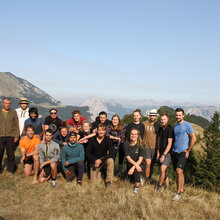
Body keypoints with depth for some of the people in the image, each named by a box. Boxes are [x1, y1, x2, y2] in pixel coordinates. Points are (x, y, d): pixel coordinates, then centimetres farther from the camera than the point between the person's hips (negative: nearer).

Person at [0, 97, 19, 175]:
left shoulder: (13, 112, 7)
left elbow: (16, 125, 7)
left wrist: (16, 136, 2)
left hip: (10, 136, 0)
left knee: (11, 154, 5)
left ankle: (11, 169, 17)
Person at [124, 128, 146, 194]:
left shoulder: (141, 145, -11)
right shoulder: (126, 144, -6)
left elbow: (140, 159, -16)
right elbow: (128, 157, -11)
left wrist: (133, 167, -30)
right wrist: (135, 164, -27)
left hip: (140, 165, -3)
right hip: (130, 165, 3)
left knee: (136, 170, -33)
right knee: (133, 179, -12)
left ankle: (137, 187, -12)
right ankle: (140, 178, 24)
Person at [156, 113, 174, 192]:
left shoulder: (169, 129, -13)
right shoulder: (160, 128, 9)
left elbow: (169, 144, -15)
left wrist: (164, 155, -17)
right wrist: (158, 153, 11)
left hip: (167, 153, -7)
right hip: (161, 153, 7)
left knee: (162, 169, -16)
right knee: (164, 171, 9)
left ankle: (159, 186, 0)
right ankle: (167, 187, 20)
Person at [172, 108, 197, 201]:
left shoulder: (187, 125, -8)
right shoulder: (175, 125, 13)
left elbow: (194, 139, -10)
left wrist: (188, 151, -9)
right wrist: (173, 148, 15)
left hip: (183, 152, -7)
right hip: (175, 152, 7)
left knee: (179, 171, -17)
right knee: (179, 172, 12)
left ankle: (178, 193, -12)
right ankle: (182, 189, 25)